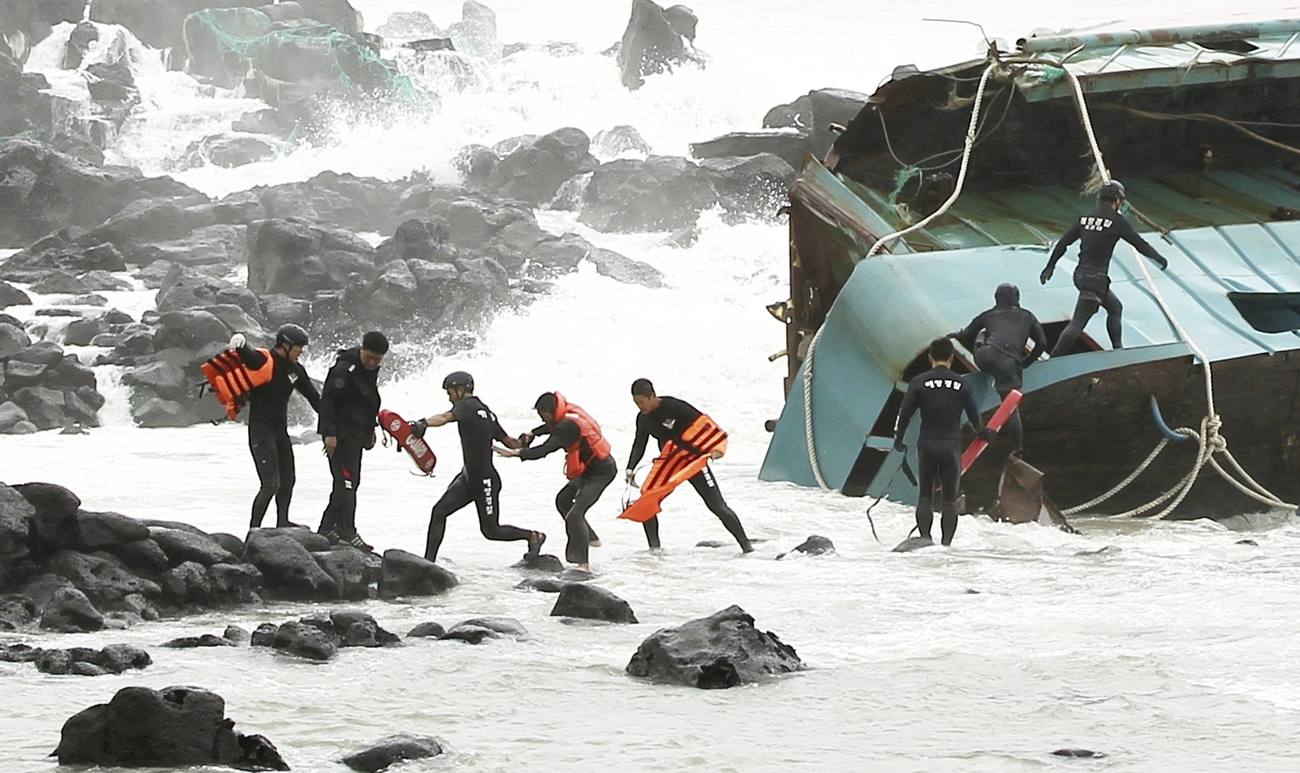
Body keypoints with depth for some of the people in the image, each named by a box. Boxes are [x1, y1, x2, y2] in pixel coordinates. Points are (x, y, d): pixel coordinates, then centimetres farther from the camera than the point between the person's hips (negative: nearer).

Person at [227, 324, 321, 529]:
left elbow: (313, 397, 19)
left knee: (288, 479, 22)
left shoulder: (296, 370, 9)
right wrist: (240, 344, -60)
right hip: (261, 429, -9)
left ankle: (282, 522, 43)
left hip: (281, 430, 9)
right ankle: (254, 529, -8)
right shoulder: (264, 360, -15)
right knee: (271, 484, -15)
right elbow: (248, 356, -37)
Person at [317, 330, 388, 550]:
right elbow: (327, 399, -21)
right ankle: (347, 532, -16)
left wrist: (370, 430, 25)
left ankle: (328, 527, 17)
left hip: (357, 433, 10)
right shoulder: (345, 370, -19)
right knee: (347, 481, -13)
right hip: (341, 433, -10)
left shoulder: (371, 369, 11)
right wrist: (329, 433, -25)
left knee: (350, 482, 11)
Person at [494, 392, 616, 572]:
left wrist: (515, 453, -37)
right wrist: (532, 434, 7)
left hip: (600, 472, -10)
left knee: (574, 514, -17)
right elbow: (551, 427, 23)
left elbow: (546, 449, -35)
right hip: (589, 469, 10)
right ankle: (590, 538, 34)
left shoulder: (567, 426, -27)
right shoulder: (569, 413, 2)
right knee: (563, 500, 24)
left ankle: (583, 564, -18)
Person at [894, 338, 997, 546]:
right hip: (952, 446, 0)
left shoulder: (919, 383, -3)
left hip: (927, 445, 0)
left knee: (925, 496, 10)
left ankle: (925, 538, -1)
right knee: (950, 499, 5)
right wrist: (984, 433, 29)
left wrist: (898, 440, 13)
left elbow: (905, 413, -2)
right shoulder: (961, 384, 1)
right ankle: (946, 542, -2)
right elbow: (974, 416, 8)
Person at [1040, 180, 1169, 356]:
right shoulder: (1116, 221, -10)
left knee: (1115, 307, 27)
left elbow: (1063, 243, 12)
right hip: (1095, 280, -8)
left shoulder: (1085, 219, 7)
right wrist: (1159, 258, 13)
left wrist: (1050, 266, 22)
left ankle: (1118, 350, 33)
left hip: (1081, 274, 8)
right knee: (1077, 323, -7)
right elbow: (1139, 243, -2)